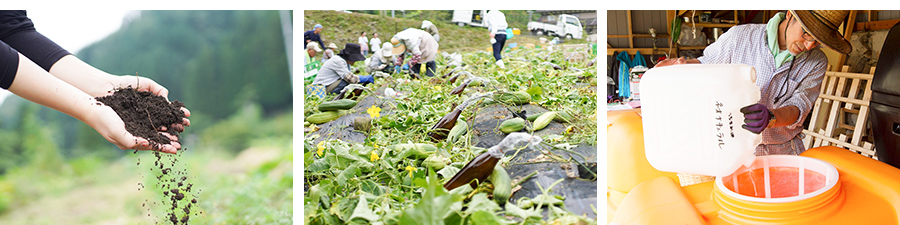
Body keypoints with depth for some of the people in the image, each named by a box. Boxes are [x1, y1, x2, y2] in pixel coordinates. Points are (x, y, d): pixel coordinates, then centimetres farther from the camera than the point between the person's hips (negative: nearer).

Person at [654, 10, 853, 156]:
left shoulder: (816, 63, -3)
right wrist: (684, 64, -18)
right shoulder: (739, 37, -8)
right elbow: (706, 64, 6)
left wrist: (770, 117, -37)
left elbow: (798, 108, -14)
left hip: (783, 151, 2)